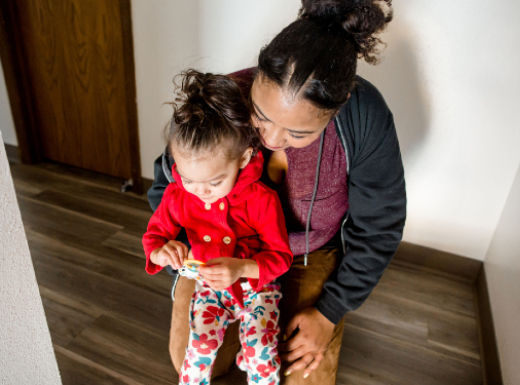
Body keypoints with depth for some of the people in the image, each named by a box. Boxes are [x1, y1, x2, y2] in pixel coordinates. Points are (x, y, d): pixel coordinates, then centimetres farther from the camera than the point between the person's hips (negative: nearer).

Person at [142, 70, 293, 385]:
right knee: (200, 345, -17)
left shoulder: (262, 199, -23)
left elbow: (280, 256, -15)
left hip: (256, 283, -2)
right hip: (209, 285, 3)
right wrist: (161, 252, -23)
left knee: (260, 351, -18)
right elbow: (154, 234, 2)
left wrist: (241, 268, -34)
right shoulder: (177, 195, -12)